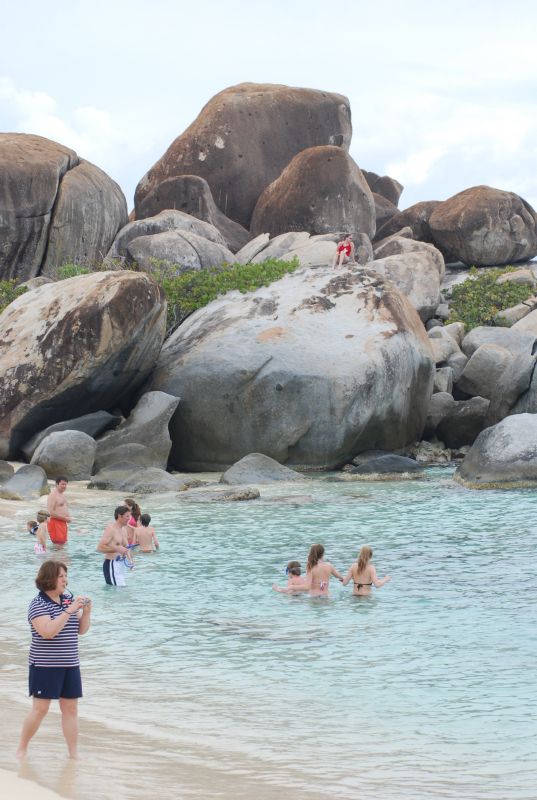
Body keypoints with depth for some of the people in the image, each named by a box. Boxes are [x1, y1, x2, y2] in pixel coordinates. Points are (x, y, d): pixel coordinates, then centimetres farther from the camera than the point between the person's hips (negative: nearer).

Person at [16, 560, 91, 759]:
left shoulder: (69, 600, 8)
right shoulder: (38, 604, -11)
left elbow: (81, 630, 11)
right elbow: (47, 632, -25)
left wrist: (86, 612, -7)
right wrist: (68, 611, -26)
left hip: (70, 664, 6)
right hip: (45, 666, -6)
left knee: (71, 708, 5)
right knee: (40, 709, -5)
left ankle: (73, 754, 10)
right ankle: (22, 749, 11)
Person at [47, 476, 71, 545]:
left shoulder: (61, 494, 16)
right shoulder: (53, 495, -14)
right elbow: (51, 512, -22)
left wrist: (68, 517, 7)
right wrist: (65, 518, -18)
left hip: (63, 523, 10)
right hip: (55, 523, -10)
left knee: (63, 543, 13)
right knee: (58, 544, -11)